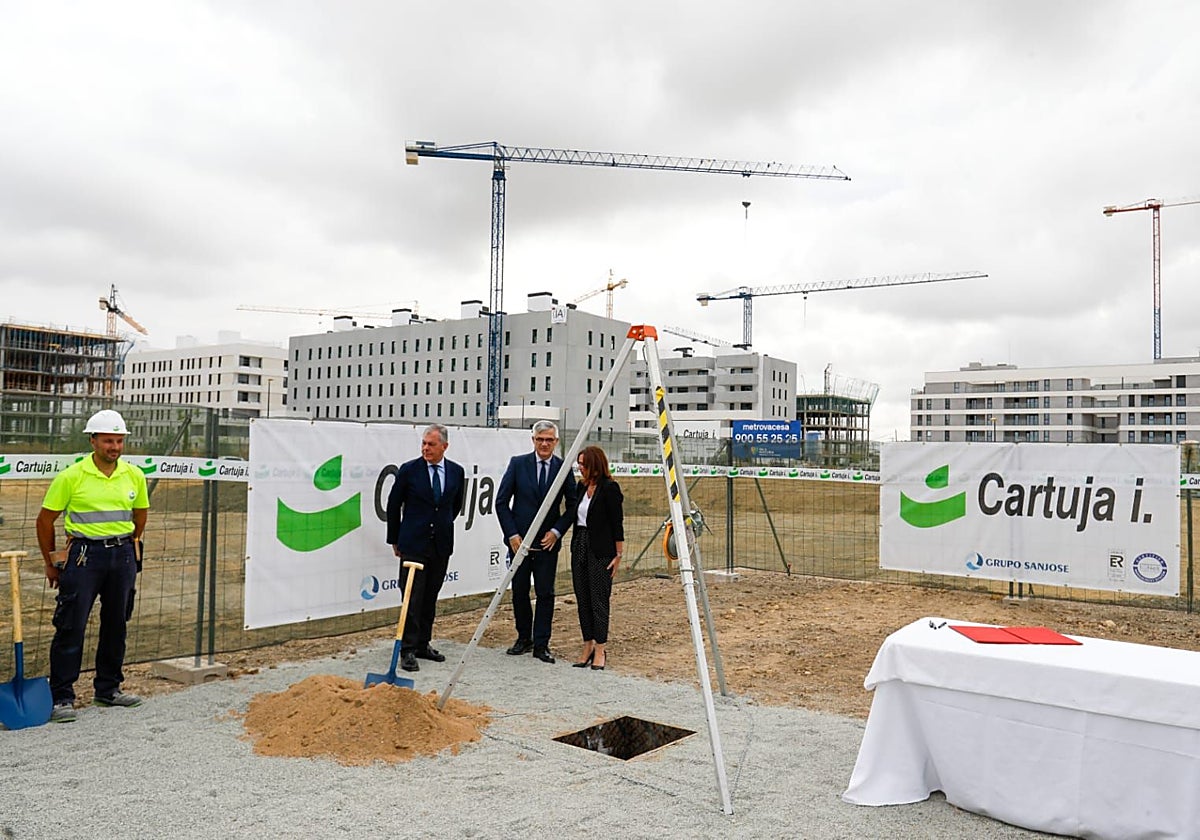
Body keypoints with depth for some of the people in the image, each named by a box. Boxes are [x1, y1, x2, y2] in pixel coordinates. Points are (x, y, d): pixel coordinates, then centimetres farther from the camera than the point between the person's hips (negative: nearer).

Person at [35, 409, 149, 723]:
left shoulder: (134, 475, 3)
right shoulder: (72, 476, -8)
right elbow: (45, 520, 0)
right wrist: (50, 564, 5)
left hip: (123, 556, 4)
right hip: (84, 555, -4)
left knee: (116, 624, 11)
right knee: (71, 626, -3)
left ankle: (108, 689, 25)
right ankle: (62, 697, 7)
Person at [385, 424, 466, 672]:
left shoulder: (456, 471, 3)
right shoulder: (409, 470, -5)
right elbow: (393, 505, 4)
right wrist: (395, 539, 7)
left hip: (441, 545, 4)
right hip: (413, 544, -3)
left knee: (430, 598, 11)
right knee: (413, 598, -5)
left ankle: (423, 644, 22)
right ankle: (408, 650, 1)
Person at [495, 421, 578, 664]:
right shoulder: (518, 464, -1)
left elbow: (572, 506, 4)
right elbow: (501, 501, 0)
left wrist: (557, 531, -8)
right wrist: (511, 534, -6)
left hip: (547, 541, -1)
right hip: (519, 540, 1)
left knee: (545, 593, 0)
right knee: (519, 591, 9)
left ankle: (541, 644, 8)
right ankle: (524, 638, 25)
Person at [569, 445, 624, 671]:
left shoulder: (610, 488, -11)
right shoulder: (581, 487, 11)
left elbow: (617, 523, -12)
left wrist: (619, 554, -12)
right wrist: (575, 546, 15)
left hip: (600, 551, -8)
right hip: (579, 547, 8)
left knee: (599, 600, -2)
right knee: (583, 600, 10)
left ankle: (600, 651, 7)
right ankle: (588, 647, 20)